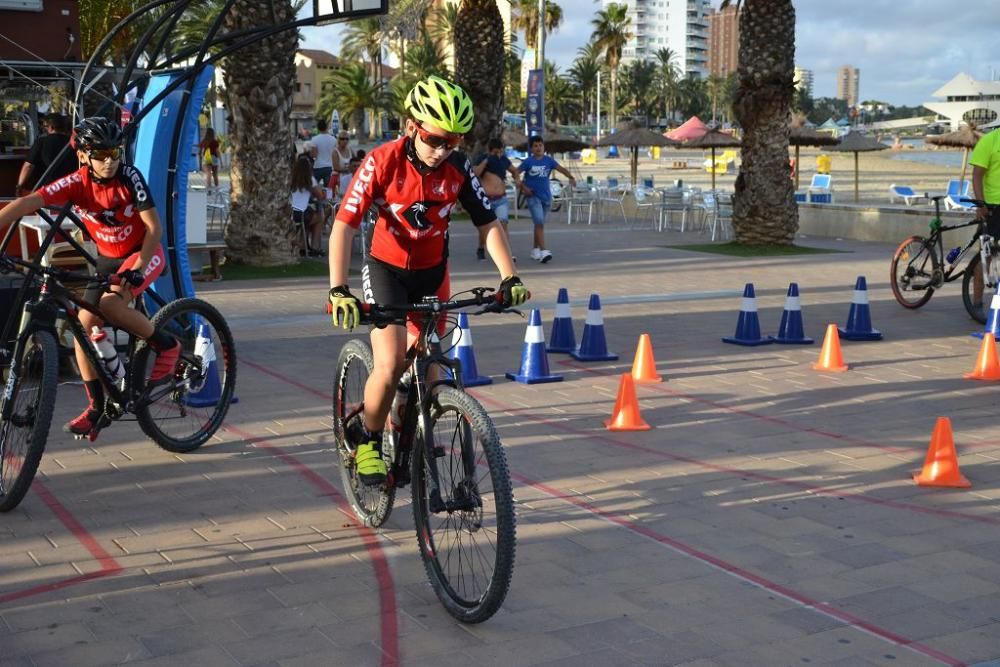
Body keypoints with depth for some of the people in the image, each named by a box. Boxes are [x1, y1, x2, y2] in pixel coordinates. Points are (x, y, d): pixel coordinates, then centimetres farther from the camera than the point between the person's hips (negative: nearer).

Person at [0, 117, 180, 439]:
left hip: (143, 254, -5)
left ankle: (165, 344, -7)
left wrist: (137, 269, -28)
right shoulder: (76, 183, -16)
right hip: (107, 258, 5)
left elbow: (154, 227, -19)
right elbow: (27, 203, -28)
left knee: (110, 304, -31)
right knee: (85, 325, -4)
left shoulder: (129, 177, -22)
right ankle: (97, 408, 7)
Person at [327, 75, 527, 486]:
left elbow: (487, 224, -8)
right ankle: (366, 437, 8)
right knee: (390, 367, -18)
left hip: (432, 272, 3)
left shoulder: (457, 169, -15)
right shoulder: (382, 162, -23)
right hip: (386, 269, -3)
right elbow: (344, 225, -26)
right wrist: (338, 290, -37)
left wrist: (509, 278, -19)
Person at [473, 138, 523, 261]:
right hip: (485, 199, -2)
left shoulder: (504, 159, 7)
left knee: (503, 225, -14)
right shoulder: (482, 159, -5)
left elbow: (514, 170, 26)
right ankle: (481, 249, 35)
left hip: (501, 199, 2)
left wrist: (517, 179, 5)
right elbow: (474, 174, -22)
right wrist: (486, 160, -25)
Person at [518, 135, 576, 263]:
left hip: (546, 196, 4)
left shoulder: (549, 160, 3)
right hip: (533, 196, -4)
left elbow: (562, 169, -5)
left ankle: (535, 250, 26)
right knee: (539, 223, -15)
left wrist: (571, 178, -22)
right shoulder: (528, 161, -6)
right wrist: (523, 187, -10)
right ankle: (543, 251, -19)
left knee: (539, 224, 14)